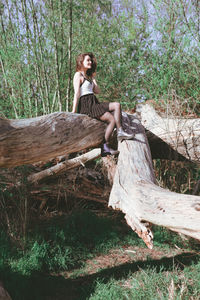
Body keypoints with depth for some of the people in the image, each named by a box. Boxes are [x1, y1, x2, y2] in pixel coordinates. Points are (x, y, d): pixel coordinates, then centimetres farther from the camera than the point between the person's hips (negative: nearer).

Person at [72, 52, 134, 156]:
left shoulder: (88, 76, 25)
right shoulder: (78, 75, -1)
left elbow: (97, 91, 21)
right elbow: (77, 93, -12)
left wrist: (93, 78, 20)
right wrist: (74, 111, -18)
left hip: (94, 103, 8)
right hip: (86, 105, -8)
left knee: (116, 105, -7)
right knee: (112, 119, -18)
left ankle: (120, 132, -19)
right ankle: (105, 147, -16)